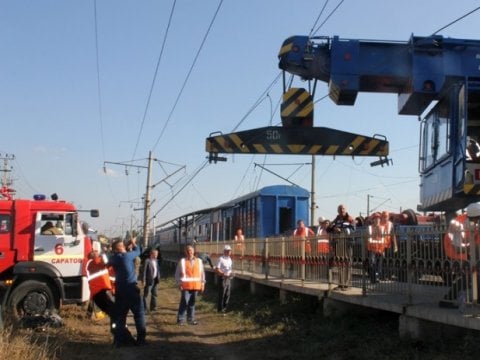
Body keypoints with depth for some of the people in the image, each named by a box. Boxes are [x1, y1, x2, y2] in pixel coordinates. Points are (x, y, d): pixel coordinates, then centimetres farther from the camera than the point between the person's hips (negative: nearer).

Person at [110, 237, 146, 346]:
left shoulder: (114, 259, 6)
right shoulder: (127, 256, -11)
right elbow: (138, 251, 4)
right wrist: (133, 243, 22)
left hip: (119, 288, 6)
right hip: (131, 288, -6)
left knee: (120, 315, 9)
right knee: (139, 313, 3)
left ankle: (119, 340, 7)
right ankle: (140, 339, 1)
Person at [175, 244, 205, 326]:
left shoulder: (199, 261, 9)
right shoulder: (182, 261, 0)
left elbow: (202, 273, 13)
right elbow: (177, 274, 1)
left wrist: (202, 283, 8)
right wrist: (179, 283, -5)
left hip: (195, 285, 3)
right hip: (185, 285, -3)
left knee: (192, 303, 10)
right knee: (184, 302, -7)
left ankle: (191, 319, 18)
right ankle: (181, 319, 1)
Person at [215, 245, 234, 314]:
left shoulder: (230, 259, 14)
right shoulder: (221, 259, -11)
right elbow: (217, 269, -15)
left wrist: (231, 273, 2)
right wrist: (223, 274, -22)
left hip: (229, 278, 8)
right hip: (223, 278, -8)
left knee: (227, 294, 12)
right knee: (222, 294, -3)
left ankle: (225, 307, 22)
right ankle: (220, 308, 5)